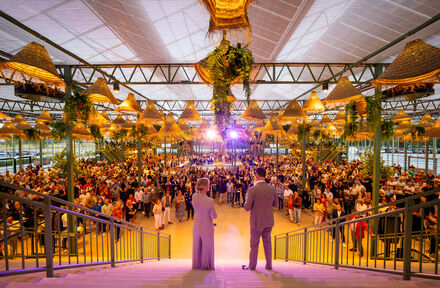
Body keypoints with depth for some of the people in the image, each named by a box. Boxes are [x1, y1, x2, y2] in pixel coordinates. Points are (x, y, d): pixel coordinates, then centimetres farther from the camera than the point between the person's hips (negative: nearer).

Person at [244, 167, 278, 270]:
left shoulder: (252, 190, -21)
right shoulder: (272, 188, -6)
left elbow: (247, 207, -20)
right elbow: (276, 205, 4)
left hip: (257, 221, -4)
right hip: (269, 221, 4)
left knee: (254, 244, 15)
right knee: (267, 242, 22)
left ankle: (252, 265, 30)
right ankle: (269, 265, 33)